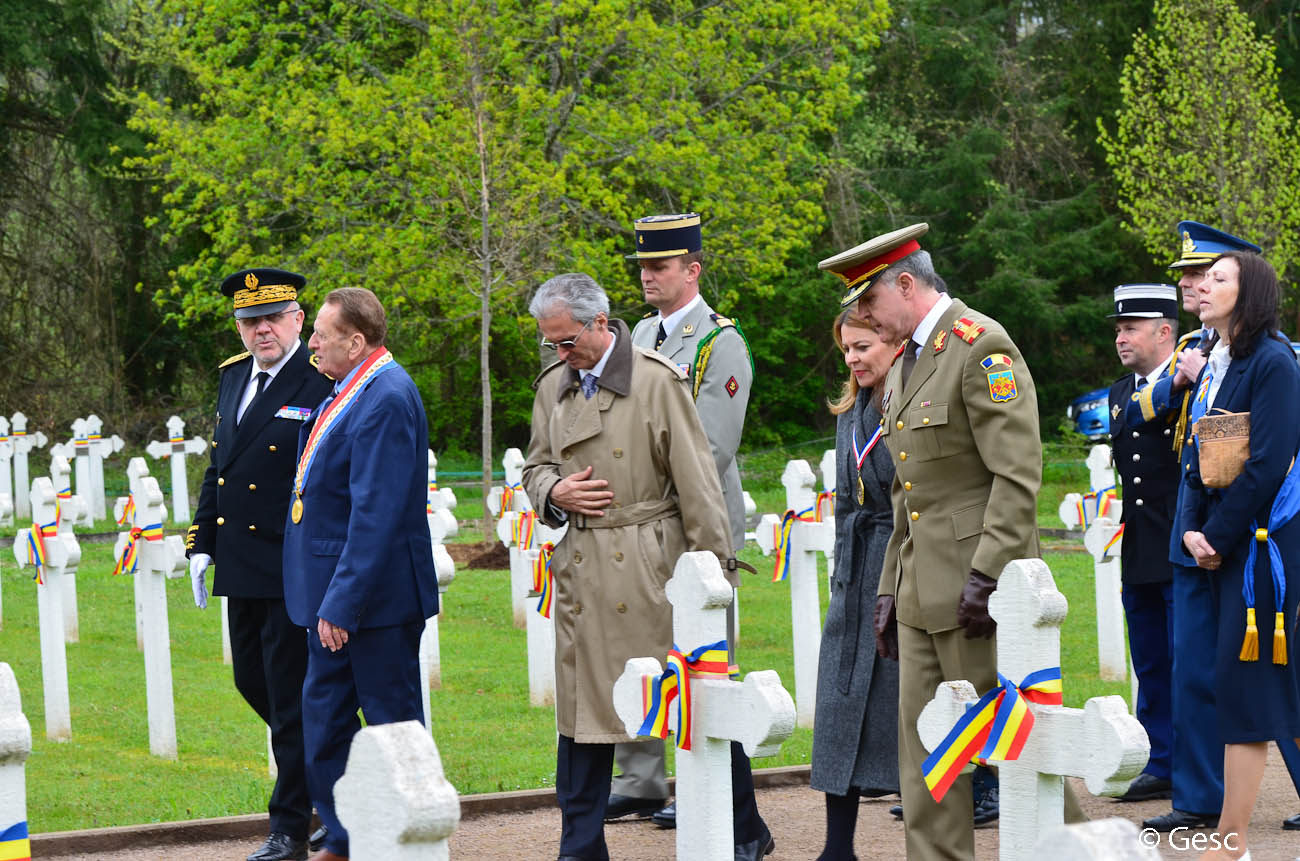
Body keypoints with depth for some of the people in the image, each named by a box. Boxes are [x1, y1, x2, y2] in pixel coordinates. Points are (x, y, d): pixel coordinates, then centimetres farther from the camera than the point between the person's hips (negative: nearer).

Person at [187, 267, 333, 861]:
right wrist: (200, 542, 14)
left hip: (293, 569, -8)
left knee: (290, 695, -2)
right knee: (253, 680, 16)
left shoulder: (324, 382, -12)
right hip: (242, 567, 8)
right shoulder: (234, 378, 12)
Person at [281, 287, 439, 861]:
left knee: (393, 722, 1)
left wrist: (342, 604, -25)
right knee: (324, 717, 13)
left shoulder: (385, 400, -20)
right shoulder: (351, 391, 11)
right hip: (331, 596, 10)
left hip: (375, 597, -10)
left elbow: (374, 515, -24)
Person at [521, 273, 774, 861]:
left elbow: (696, 484, -7)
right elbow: (536, 466, 22)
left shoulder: (658, 382, -8)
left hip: (651, 567, -5)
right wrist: (554, 493, -2)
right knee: (581, 704, 5)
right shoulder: (553, 386, 11)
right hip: (581, 570, 5)